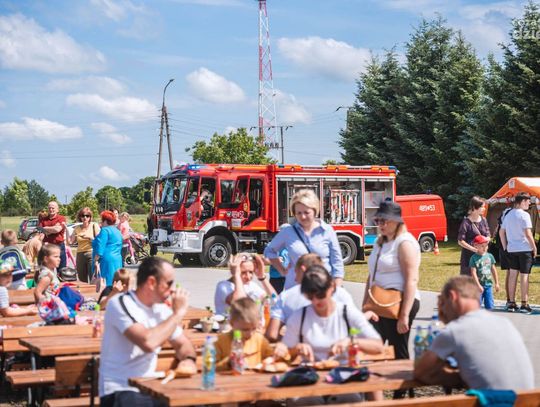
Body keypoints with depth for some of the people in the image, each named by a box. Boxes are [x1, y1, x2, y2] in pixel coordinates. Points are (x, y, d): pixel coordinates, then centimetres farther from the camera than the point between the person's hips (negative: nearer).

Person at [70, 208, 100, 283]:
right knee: (82, 281, 7)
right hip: (80, 255, 4)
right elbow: (70, 242, 5)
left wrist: (89, 237, -16)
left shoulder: (94, 225, 1)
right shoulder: (77, 228, 11)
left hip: (91, 254, -4)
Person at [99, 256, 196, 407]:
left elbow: (182, 344, 19)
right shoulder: (120, 303, -13)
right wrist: (178, 313, -15)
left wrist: (189, 360, -5)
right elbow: (148, 342, -27)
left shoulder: (161, 308, 9)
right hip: (120, 392, -7)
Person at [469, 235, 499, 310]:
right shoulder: (474, 258, -8)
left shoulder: (489, 256, 6)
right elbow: (473, 272, -11)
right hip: (478, 285, -4)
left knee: (490, 305, 4)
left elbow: (493, 270, 13)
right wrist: (478, 285, -16)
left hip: (488, 284, 4)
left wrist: (496, 283, 12)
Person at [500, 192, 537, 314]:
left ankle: (511, 303, 11)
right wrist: (534, 248, -8)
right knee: (524, 275, -1)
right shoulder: (524, 215, -12)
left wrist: (505, 247, 18)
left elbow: (501, 232, 13)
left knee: (512, 274, 8)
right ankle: (524, 304, 1)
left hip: (511, 249, 6)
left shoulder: (508, 215, 10)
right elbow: (528, 234, -16)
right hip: (525, 249, -6)